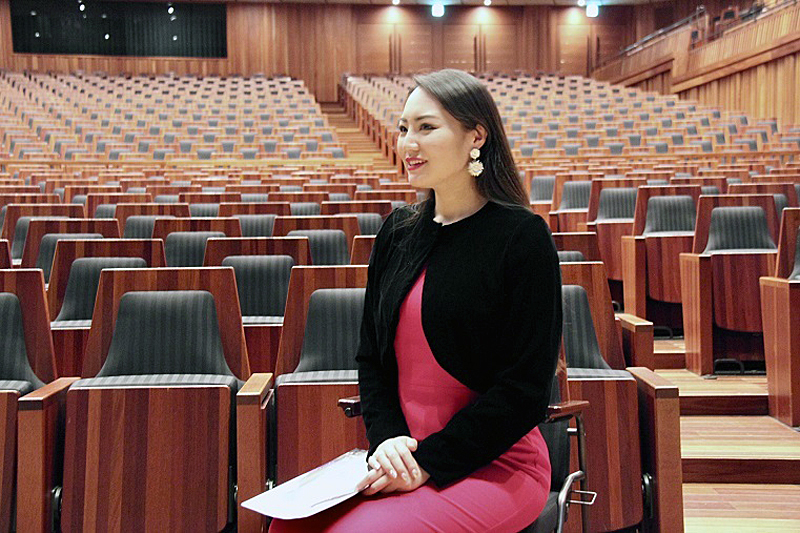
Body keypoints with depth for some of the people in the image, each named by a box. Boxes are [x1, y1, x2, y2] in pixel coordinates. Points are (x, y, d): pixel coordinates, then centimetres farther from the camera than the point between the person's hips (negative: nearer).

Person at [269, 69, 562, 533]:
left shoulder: (523, 235, -10)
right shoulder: (398, 231, 8)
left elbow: (527, 389, -12)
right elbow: (371, 355, 11)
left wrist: (430, 460, -15)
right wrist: (386, 437, -6)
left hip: (495, 464, -5)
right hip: (401, 455, 5)